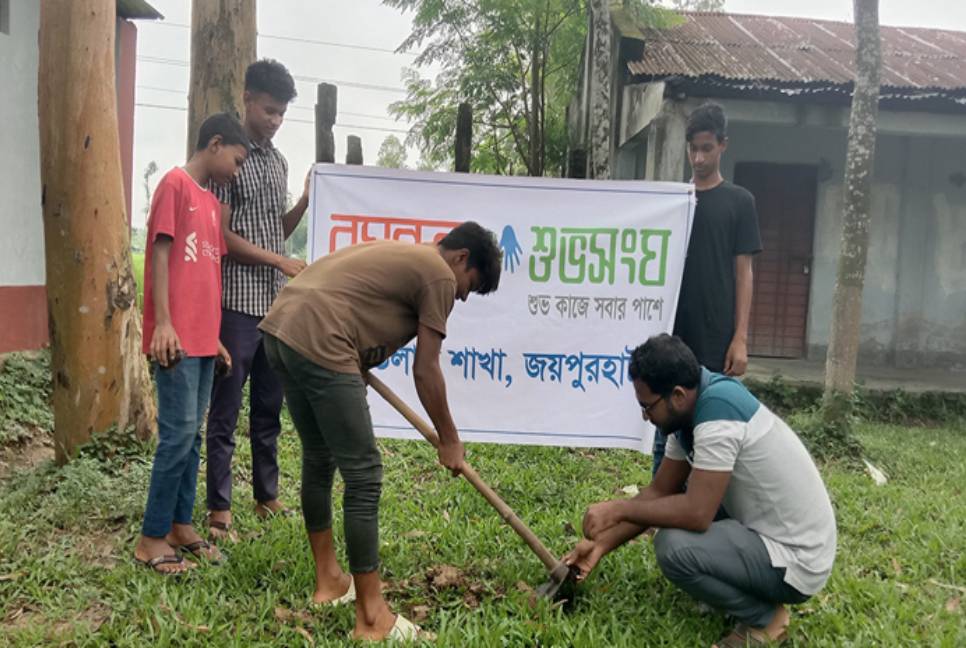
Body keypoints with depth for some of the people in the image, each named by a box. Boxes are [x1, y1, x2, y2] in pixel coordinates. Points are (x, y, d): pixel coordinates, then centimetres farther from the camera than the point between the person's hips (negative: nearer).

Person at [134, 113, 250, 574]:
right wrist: (163, 323, -17)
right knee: (179, 434, -7)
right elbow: (160, 254, -11)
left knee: (192, 435, 11)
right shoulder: (175, 184, -5)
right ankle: (152, 537, 3)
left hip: (203, 339, 8)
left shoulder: (212, 203, 19)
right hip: (177, 338, -8)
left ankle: (180, 525, 19)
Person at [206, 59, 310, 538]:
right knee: (226, 411, 0)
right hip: (237, 303, -7)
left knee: (269, 408, 14)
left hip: (277, 304, 7)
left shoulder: (278, 161, 15)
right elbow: (222, 235, -12)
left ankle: (267, 496, 25)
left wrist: (307, 202, 3)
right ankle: (219, 508, 9)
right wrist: (282, 261, -13)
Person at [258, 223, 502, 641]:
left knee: (318, 459, 22)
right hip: (318, 343, -10)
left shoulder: (401, 254, 28)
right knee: (363, 476, -3)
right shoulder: (439, 275, 1)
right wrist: (449, 441, 9)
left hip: (281, 328, 10)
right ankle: (371, 618, 4)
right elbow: (425, 371, 0)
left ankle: (328, 581, 35)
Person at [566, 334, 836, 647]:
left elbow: (697, 514, -29)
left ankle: (765, 617, -1)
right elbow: (659, 491, 8)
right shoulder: (689, 409, 1)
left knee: (674, 546, -26)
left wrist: (619, 509, -17)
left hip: (795, 560, -9)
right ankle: (755, 592, 16)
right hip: (767, 534, 9)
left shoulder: (717, 407, -27)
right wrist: (602, 544, 6)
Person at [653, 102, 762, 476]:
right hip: (670, 336, 3)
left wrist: (740, 338, -8)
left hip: (716, 340, -2)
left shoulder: (739, 202, 4)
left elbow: (743, 272, 0)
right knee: (666, 430, 7)